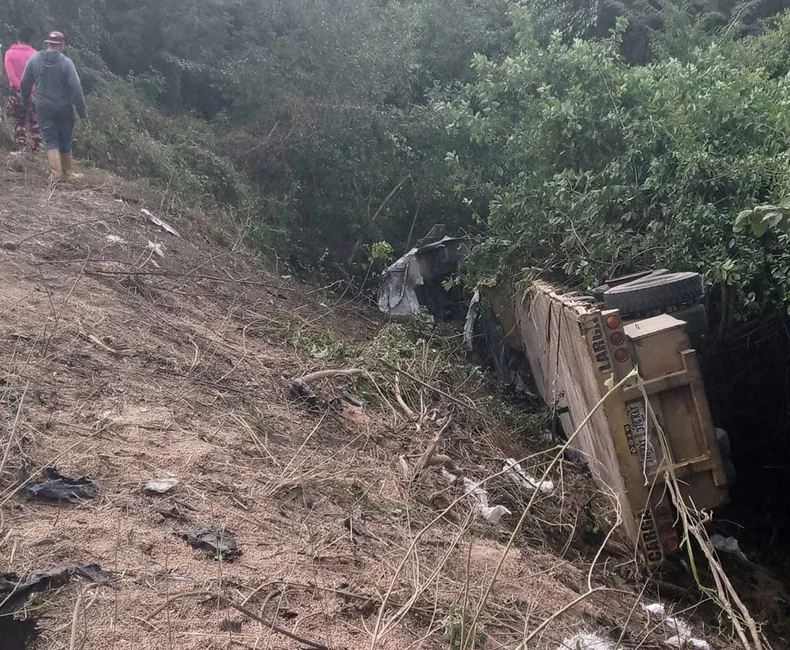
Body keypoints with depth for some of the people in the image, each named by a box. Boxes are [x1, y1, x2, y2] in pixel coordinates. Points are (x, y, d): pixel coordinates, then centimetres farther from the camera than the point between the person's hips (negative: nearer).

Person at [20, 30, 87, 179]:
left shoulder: (34, 59, -3)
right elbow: (76, 87, -15)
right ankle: (68, 172, 21)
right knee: (65, 141, 13)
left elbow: (25, 83, 5)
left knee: (51, 141, 4)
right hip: (64, 108, -1)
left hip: (43, 108, 1)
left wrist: (25, 100, 22)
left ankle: (56, 172, -12)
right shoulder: (66, 62, -12)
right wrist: (82, 110, -10)